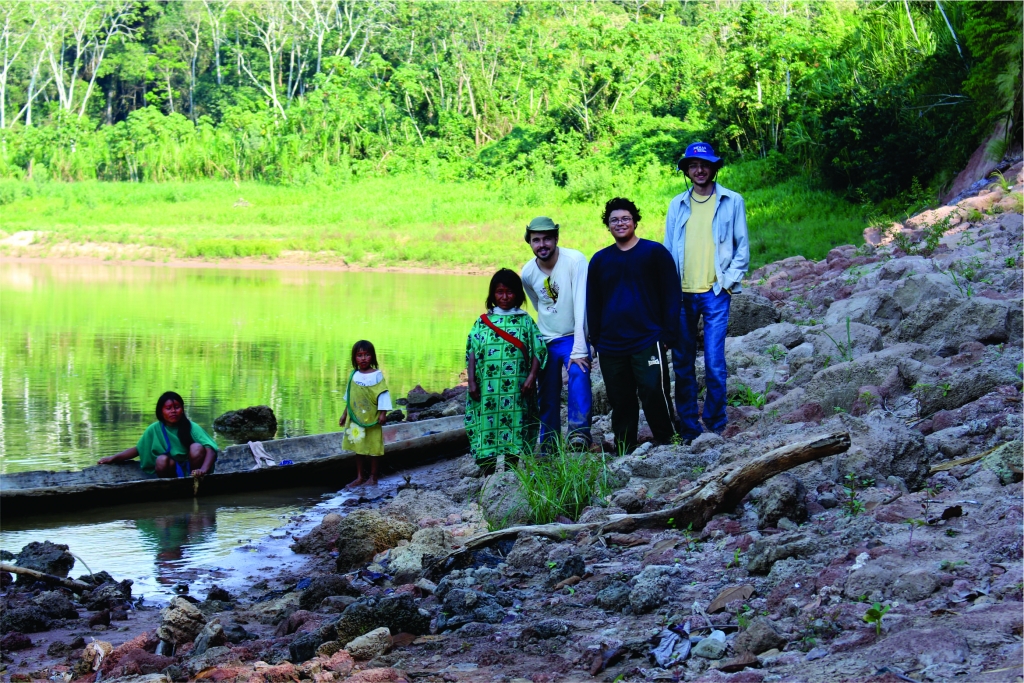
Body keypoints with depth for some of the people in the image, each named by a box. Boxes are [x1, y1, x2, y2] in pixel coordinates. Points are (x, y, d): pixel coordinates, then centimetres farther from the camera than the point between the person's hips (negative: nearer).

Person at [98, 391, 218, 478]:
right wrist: (113, 458, -5)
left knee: (197, 448, -28)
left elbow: (210, 449, -21)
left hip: (191, 467, 0)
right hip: (172, 471, 0)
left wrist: (204, 470, -39)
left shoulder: (191, 427, -10)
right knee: (162, 459, -31)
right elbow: (138, 449, 6)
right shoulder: (155, 429, -3)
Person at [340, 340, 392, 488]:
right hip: (356, 419, 5)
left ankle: (373, 477, 11)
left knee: (373, 448, 3)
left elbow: (383, 394, -11)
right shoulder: (354, 375, 6)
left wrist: (383, 413, -16)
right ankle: (360, 477, 19)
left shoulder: (377, 375, -9)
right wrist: (345, 414, 16)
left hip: (372, 419, -5)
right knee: (358, 447, 11)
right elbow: (349, 396, 14)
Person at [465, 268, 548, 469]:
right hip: (488, 388, 0)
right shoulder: (483, 321, 9)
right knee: (487, 423, -4)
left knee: (514, 423, 1)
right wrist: (472, 382, -3)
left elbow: (538, 351, 3)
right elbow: (472, 353, 5)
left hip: (516, 390, 0)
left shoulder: (525, 321, 8)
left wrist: (531, 377, -9)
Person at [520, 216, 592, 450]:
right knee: (547, 396, 7)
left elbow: (581, 305, -26)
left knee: (578, 373, -30)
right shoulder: (528, 273, -6)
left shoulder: (575, 260, -20)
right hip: (546, 340, 4)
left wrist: (579, 349, -30)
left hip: (573, 336, -4)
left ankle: (579, 431, -30)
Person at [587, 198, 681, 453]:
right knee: (620, 402, 7)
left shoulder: (655, 252, 3)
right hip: (610, 346, 4)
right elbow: (592, 305, 17)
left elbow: (671, 296, 1)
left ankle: (668, 444, 1)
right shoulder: (599, 260, 13)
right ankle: (624, 452, 14)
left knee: (654, 394, -13)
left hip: (647, 343, -4)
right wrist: (595, 341, 9)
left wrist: (668, 335, -6)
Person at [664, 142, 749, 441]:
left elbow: (742, 247, 7)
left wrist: (730, 281, -4)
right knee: (682, 365, 3)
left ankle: (716, 426, 4)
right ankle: (688, 429, 10)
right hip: (682, 294, 3)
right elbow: (668, 248, 13)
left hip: (715, 293, -3)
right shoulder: (677, 205, 12)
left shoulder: (732, 202, 5)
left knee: (714, 364, -8)